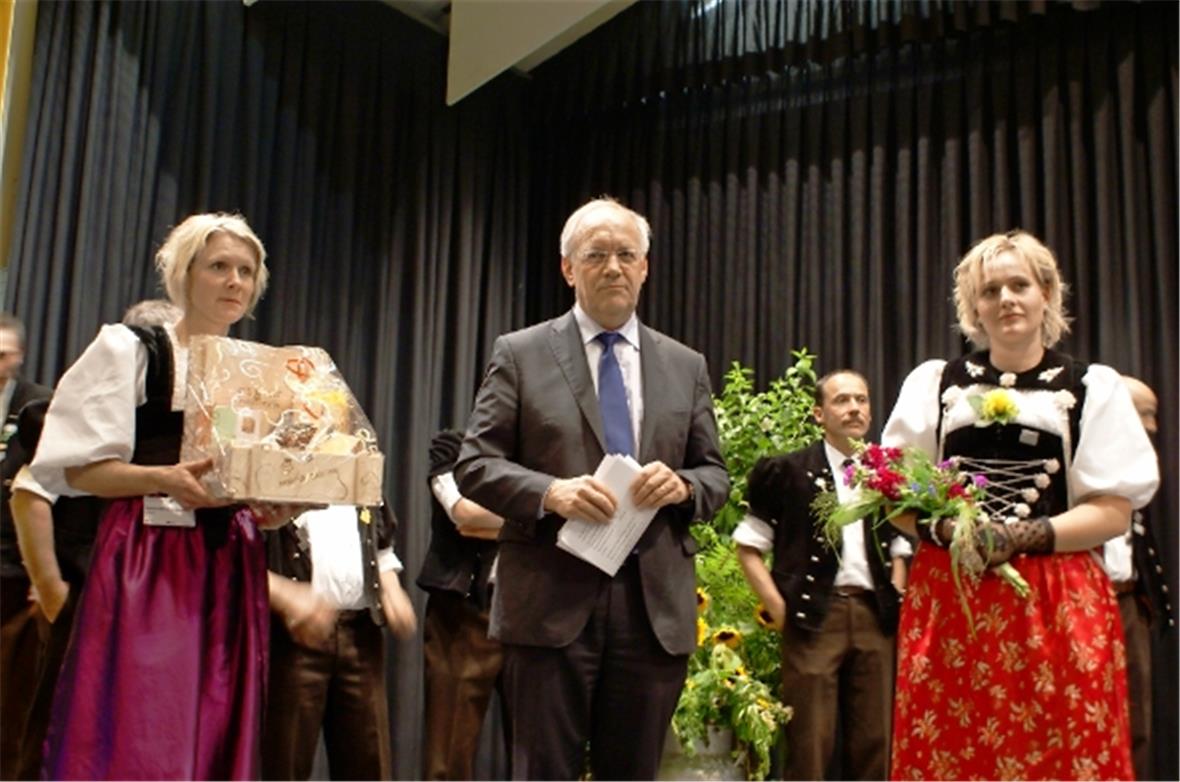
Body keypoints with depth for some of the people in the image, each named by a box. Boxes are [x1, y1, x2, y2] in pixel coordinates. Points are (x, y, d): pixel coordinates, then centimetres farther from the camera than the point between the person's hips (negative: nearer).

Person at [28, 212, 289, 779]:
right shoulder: (129, 350, 3)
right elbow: (80, 468, -5)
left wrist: (271, 511, -6)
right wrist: (163, 478, -21)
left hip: (230, 569, 5)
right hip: (146, 565, -4)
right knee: (134, 735, -9)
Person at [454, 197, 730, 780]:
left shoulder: (685, 366, 13)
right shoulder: (520, 354, 4)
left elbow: (715, 474, 14)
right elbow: (474, 464, 0)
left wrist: (682, 486, -10)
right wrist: (549, 492, -18)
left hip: (654, 606, 3)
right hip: (551, 601, -3)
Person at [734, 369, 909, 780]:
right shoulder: (789, 471, 1)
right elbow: (747, 546, 2)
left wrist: (896, 599, 7)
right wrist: (779, 607, -7)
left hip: (874, 616, 4)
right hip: (814, 616, -4)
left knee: (874, 747, 10)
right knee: (809, 749, 0)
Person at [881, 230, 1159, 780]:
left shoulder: (1094, 388, 9)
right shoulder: (933, 383, 13)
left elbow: (1114, 512, 2)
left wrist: (1018, 537, -13)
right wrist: (946, 529, -10)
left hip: (1058, 606, -1)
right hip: (946, 603, 1)